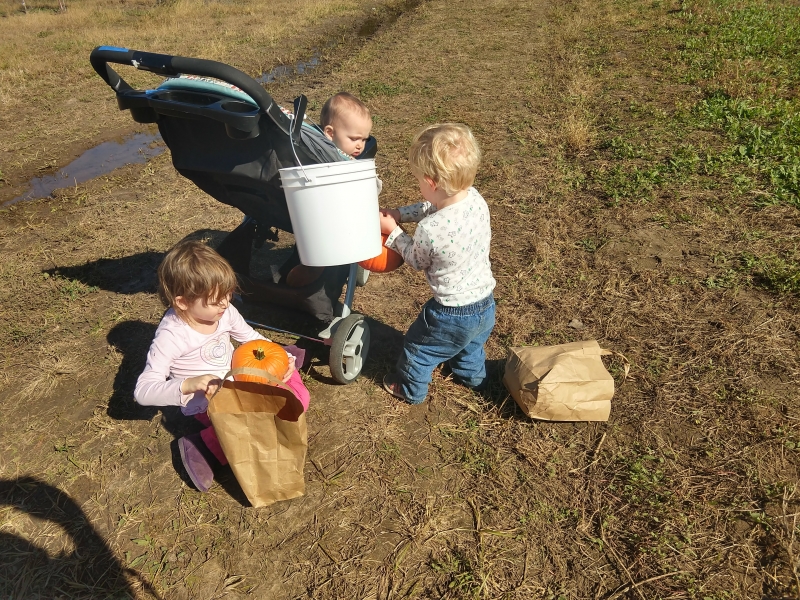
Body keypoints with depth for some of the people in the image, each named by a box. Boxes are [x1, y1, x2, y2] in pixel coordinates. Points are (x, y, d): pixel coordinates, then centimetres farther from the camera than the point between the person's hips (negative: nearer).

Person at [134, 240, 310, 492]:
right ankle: (205, 446, -10)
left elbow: (251, 337, 7)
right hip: (207, 403, -5)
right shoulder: (170, 335, -24)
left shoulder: (224, 311, -10)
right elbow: (143, 391, -27)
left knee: (299, 398, -5)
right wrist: (188, 384, -43)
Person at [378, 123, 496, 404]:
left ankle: (410, 388, 46)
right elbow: (432, 208, 8)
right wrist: (399, 213, 3)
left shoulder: (429, 230, -32)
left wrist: (393, 232, 0)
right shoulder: (475, 199, -12)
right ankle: (472, 375, 62)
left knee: (417, 347, 23)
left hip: (453, 315, -6)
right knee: (471, 346, 37)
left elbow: (416, 260, -8)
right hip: (486, 306, 7)